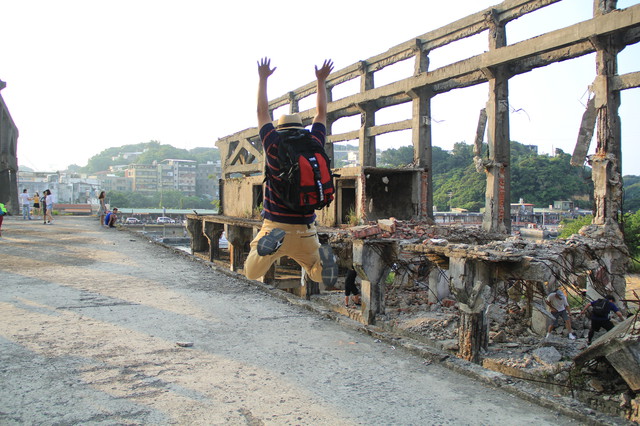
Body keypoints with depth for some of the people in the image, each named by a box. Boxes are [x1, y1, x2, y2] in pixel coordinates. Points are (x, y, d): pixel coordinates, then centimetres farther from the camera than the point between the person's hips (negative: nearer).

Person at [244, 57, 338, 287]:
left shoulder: (274, 148, -6)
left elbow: (262, 112, 7)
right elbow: (321, 113, 15)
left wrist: (263, 78, 17)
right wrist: (321, 80, 24)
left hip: (275, 225, -2)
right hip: (306, 229, 2)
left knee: (252, 274, 8)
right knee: (320, 275, 19)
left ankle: (271, 243, -23)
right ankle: (322, 257, -18)